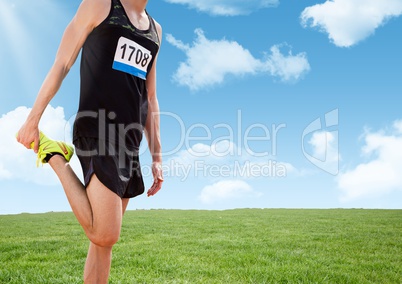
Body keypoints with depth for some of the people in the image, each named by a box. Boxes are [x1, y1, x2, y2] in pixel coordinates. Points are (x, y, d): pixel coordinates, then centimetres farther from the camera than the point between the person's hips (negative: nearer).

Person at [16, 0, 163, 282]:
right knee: (105, 235, -16)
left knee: (104, 239, 8)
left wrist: (157, 157, 14)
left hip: (130, 142, 7)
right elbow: (61, 65, 0)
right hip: (98, 132, -7)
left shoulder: (155, 30, 21)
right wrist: (33, 120, -5)